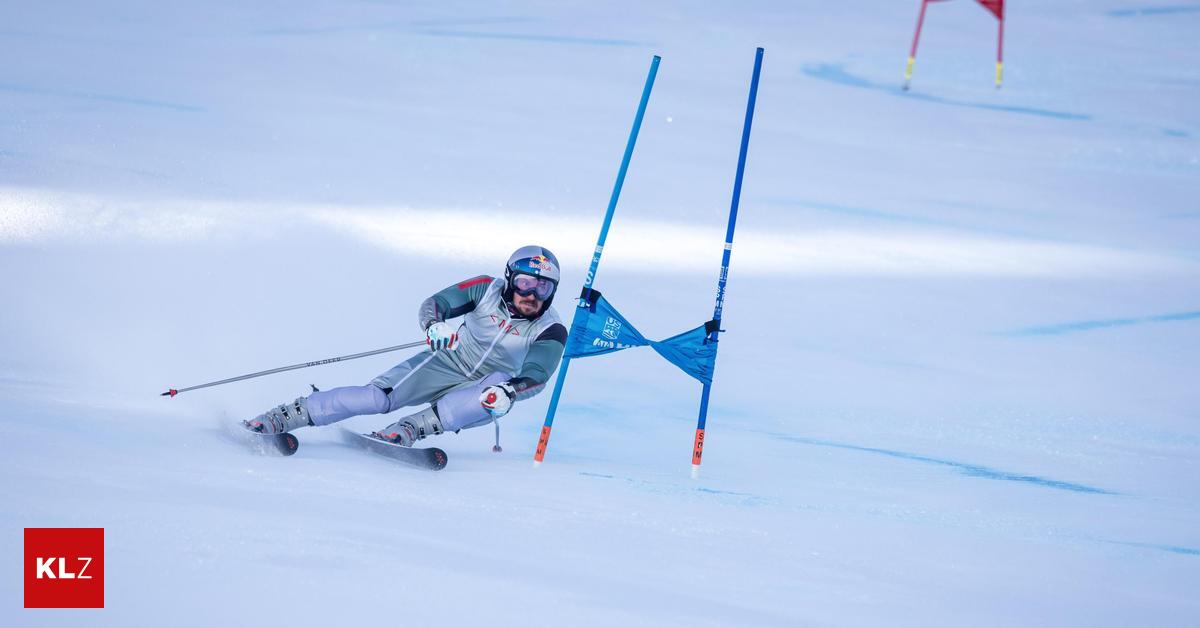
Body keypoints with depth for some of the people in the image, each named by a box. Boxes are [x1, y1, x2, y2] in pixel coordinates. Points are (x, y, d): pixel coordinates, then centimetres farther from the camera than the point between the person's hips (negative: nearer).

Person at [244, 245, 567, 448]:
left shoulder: (551, 332, -15)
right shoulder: (487, 289, -12)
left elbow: (536, 376, -28)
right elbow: (432, 305, -17)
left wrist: (509, 390, -50)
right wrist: (435, 325, -41)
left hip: (484, 389, 0)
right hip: (449, 362, 0)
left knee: (501, 388, -37)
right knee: (379, 397, -23)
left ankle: (411, 428, -42)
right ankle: (288, 415, -16)